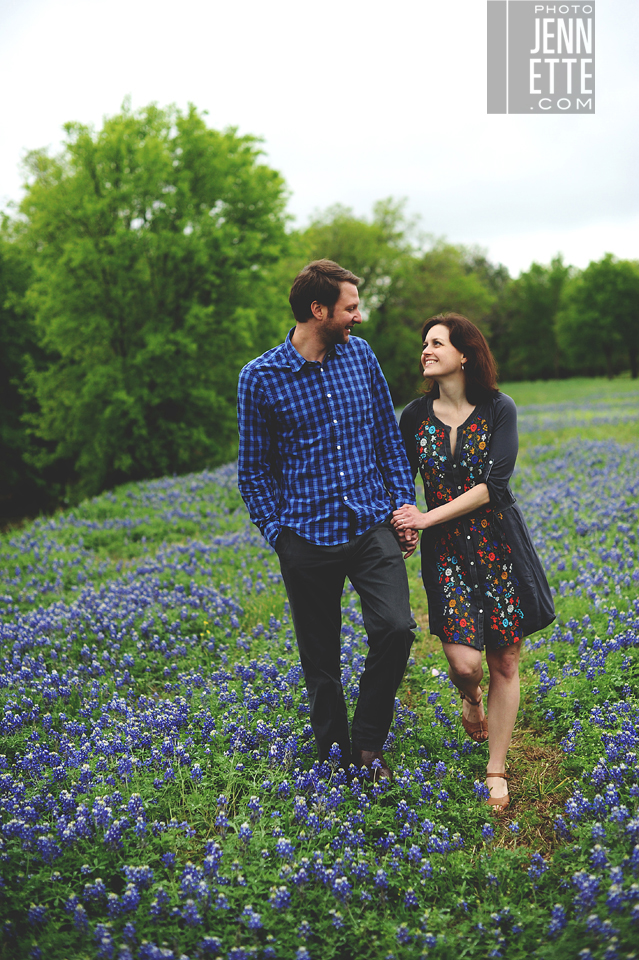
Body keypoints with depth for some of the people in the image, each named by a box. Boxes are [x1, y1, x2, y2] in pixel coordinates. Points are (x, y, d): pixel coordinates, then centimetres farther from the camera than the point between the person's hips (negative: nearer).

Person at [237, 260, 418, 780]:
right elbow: (254, 469, 3)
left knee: (396, 628, -13)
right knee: (321, 658, 7)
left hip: (373, 526, 2)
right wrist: (277, 532, -5)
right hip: (309, 537, -2)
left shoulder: (361, 354, 6)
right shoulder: (261, 378, -4)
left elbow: (389, 436, 12)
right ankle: (334, 751, 28)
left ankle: (369, 744, 9)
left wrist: (404, 504, 4)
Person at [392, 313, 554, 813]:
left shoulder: (499, 410, -5)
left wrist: (429, 517, -16)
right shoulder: (415, 416, 3)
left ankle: (497, 771, 21)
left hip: (500, 543, -1)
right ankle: (472, 697, 29)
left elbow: (494, 485, -13)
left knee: (504, 663, 4)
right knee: (464, 662, -10)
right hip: (446, 550, 1)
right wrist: (403, 525, -9)